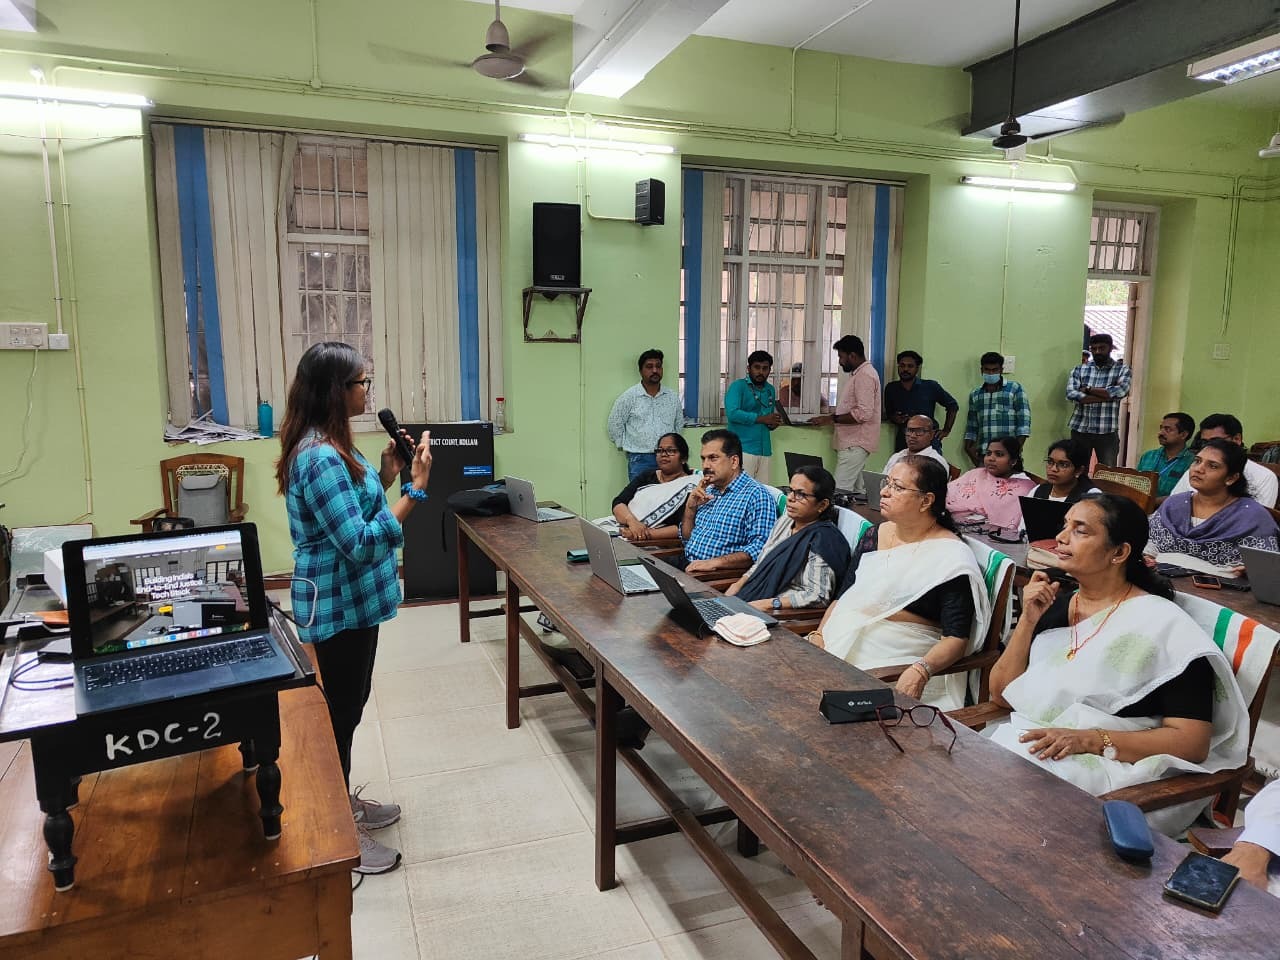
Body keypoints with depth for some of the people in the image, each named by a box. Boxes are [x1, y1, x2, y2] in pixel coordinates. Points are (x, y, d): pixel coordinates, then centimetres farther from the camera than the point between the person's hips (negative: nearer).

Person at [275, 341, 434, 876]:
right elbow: (360, 543, -28)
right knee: (340, 711, 4)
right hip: (339, 605, -10)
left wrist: (387, 475, 4)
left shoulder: (329, 445, 6)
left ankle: (341, 802, 39)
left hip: (352, 600, 10)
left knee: (346, 705, 22)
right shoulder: (320, 457, -26)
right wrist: (414, 490, -27)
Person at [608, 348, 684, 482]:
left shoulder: (672, 397, 9)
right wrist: (624, 446, 6)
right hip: (639, 459, -3)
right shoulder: (629, 396, -2)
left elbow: (679, 424, 21)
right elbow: (615, 424, 4)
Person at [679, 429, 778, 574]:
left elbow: (760, 548, -19)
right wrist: (691, 507, 6)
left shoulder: (757, 495, -9)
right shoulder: (708, 491, 18)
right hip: (687, 567, 8)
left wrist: (714, 562, -27)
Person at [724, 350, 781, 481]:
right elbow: (732, 413, -18)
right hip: (743, 449, -6)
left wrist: (774, 423, 3)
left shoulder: (770, 390, 18)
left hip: (765, 449, 6)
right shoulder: (738, 386, -3)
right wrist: (761, 419, -15)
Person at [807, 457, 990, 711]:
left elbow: (956, 637, -11)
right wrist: (818, 636, 0)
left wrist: (921, 671, -28)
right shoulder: (873, 535, 13)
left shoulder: (952, 556, -7)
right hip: (842, 646, 6)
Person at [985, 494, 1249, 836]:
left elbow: (1193, 741, -10)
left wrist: (1091, 740, -22)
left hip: (1113, 768, -5)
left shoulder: (1164, 624, -5)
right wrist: (1028, 621, -2)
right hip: (1029, 742, 5)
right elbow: (1001, 695, 10)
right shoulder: (1054, 605, 11)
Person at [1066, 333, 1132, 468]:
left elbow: (1120, 391, -15)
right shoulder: (1078, 370, 7)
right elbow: (1072, 395, -9)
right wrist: (1107, 395, -12)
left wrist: (1088, 389, -7)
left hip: (1107, 431, -1)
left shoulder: (1123, 369, 4)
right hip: (1080, 429, 2)